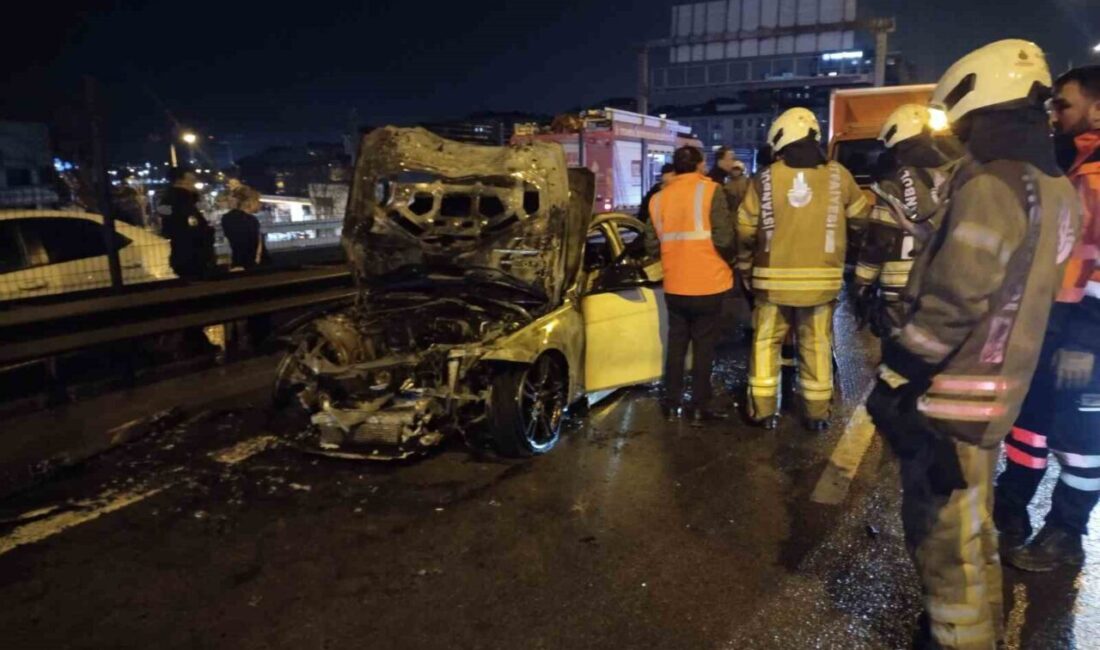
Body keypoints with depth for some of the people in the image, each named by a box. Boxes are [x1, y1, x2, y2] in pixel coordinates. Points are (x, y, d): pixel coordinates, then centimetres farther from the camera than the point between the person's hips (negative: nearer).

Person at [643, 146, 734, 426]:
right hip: (707, 284, -4)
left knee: (676, 343, 15)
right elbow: (723, 238, -16)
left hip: (674, 285, 4)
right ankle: (700, 407, 11)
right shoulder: (709, 190, -8)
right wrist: (728, 257, 5)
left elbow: (652, 245, 2)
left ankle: (671, 402, 21)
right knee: (704, 345, 5)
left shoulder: (659, 198, 5)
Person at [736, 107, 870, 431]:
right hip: (821, 278, 1)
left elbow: (745, 230, 0)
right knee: (816, 345, 12)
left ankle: (764, 410, 13)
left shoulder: (765, 179, -3)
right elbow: (862, 216, 12)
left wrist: (745, 268, 13)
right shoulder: (838, 175, -1)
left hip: (774, 277, -1)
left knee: (765, 343, 11)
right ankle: (817, 413, 18)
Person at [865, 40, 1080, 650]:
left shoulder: (990, 184, -21)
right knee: (968, 524, 25)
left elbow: (953, 302, -25)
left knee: (942, 532, 5)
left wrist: (895, 375, -17)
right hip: (998, 387, 10)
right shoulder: (1053, 187, 8)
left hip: (953, 393, -10)